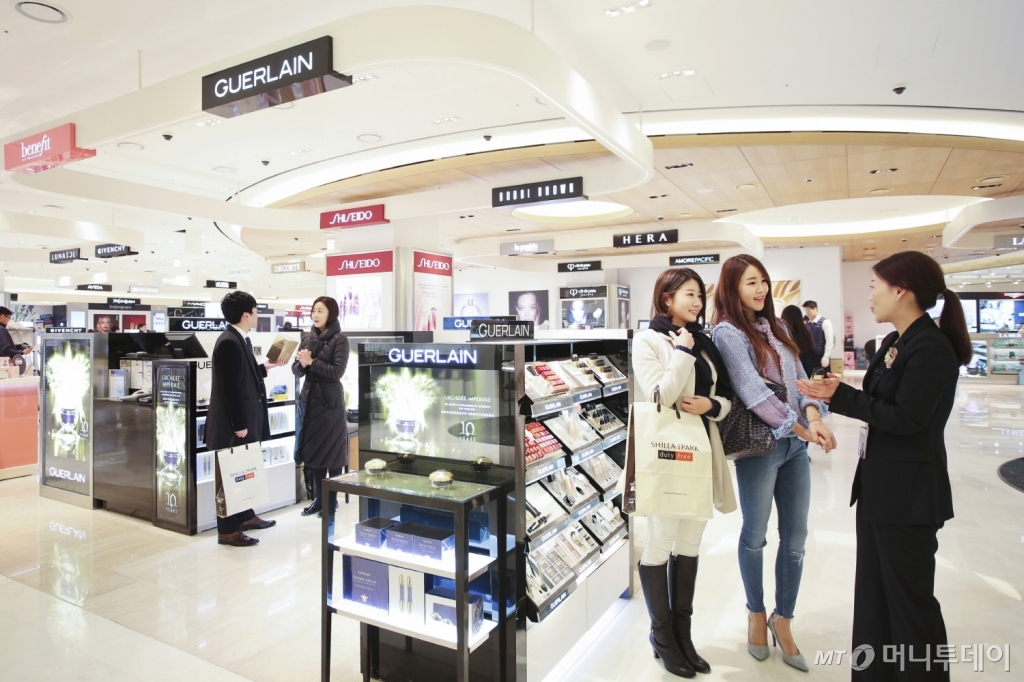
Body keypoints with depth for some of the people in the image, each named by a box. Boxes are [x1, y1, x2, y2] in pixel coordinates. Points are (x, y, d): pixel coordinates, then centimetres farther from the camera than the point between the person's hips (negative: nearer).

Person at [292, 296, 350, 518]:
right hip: (309, 399, 6)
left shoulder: (340, 339, -8)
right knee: (313, 449, 10)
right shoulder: (307, 338, 9)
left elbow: (337, 372, -15)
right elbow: (296, 370, 9)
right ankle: (318, 497, 21)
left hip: (330, 402, -6)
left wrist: (312, 362, -17)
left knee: (331, 451, 3)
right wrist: (301, 363, -12)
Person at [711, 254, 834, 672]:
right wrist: (802, 429, -17)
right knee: (755, 536, 10)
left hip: (795, 445, 6)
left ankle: (782, 620, 28)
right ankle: (756, 613, 32)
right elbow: (752, 393, -17)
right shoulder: (727, 332, -9)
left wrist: (813, 414, -11)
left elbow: (798, 377, 7)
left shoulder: (774, 327, 13)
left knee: (795, 539, 11)